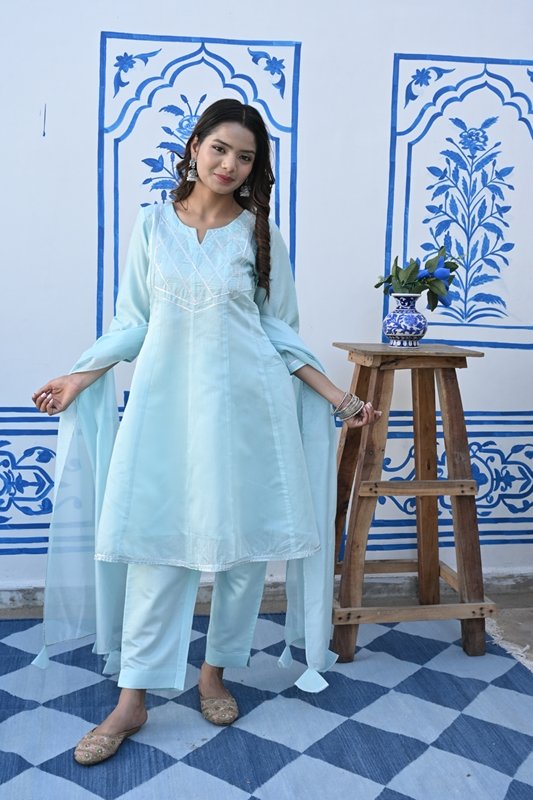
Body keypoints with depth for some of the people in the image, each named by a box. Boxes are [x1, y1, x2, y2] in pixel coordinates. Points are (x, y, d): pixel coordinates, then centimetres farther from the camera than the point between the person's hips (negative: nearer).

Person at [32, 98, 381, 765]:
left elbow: (279, 331, 7)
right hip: (167, 399, 0)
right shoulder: (153, 223, 6)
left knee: (241, 540, 5)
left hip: (246, 400, 0)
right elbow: (134, 322, 11)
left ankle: (215, 673, 26)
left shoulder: (259, 232, 4)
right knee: (155, 540, -1)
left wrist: (337, 397, 2)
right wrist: (80, 378, 8)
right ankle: (132, 700, 11)